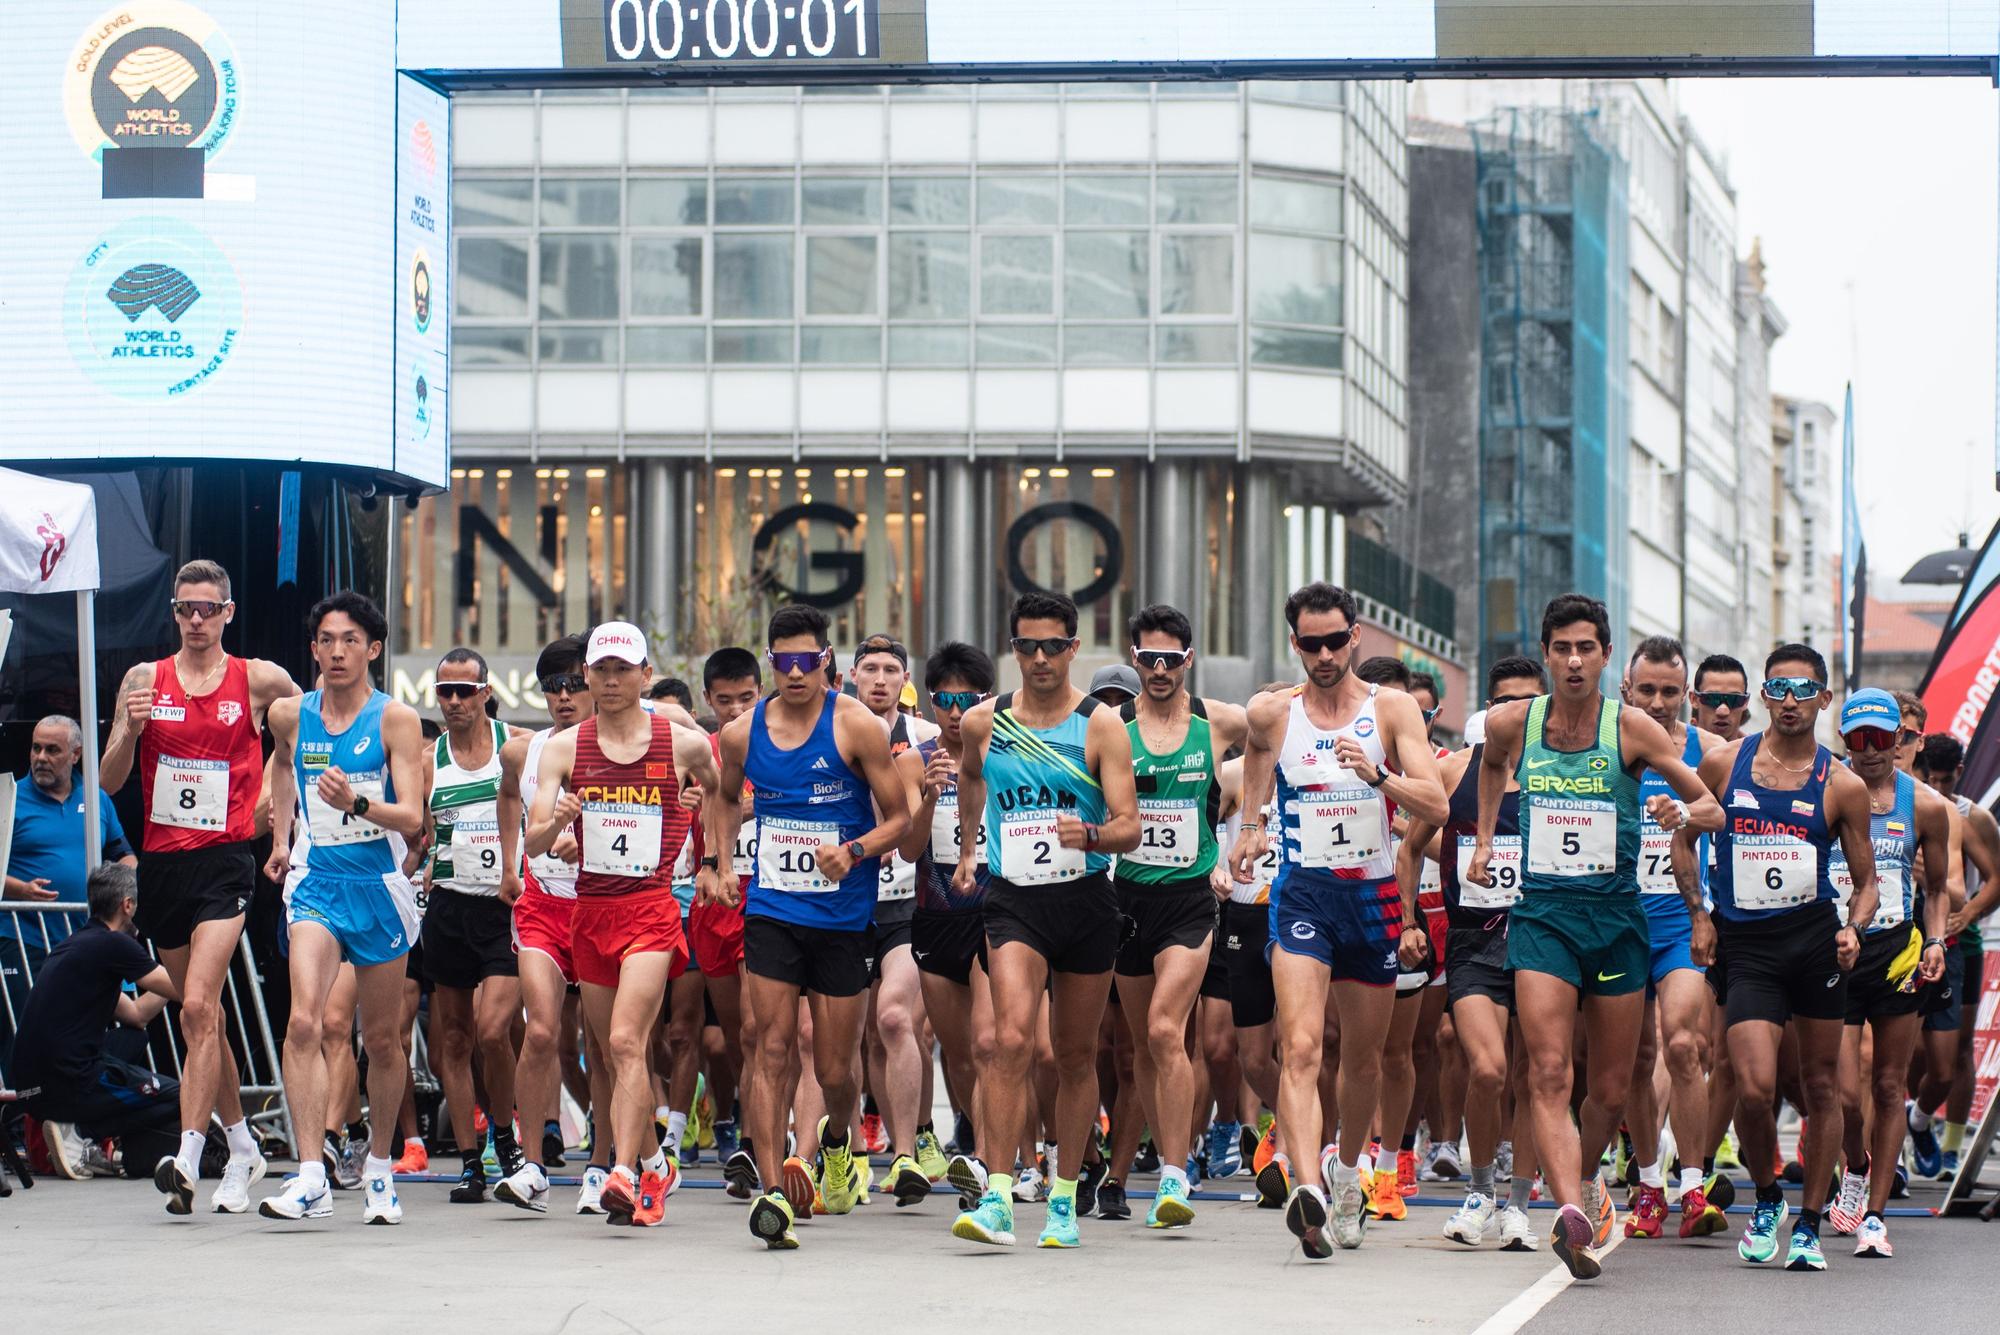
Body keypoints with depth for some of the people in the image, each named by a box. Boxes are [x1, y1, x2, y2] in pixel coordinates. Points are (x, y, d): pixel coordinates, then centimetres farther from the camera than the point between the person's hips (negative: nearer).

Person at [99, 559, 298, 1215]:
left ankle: (188, 1158, -23)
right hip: (160, 860, 4)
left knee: (198, 1008, -19)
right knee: (203, 1016, 12)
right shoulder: (144, 680, 7)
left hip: (224, 860, -4)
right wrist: (130, 730, -14)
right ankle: (242, 1149, 26)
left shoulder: (257, 680, 1)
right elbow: (109, 781, 5)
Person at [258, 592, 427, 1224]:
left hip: (379, 885, -1)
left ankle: (379, 1165, 31)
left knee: (381, 1038, 10)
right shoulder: (291, 714, 5)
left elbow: (412, 818, -13)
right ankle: (310, 1178, -25)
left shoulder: (396, 719, -6)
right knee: (304, 1021, -19)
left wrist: (357, 803, -31)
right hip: (316, 881, 1)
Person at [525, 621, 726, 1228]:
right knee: (614, 1054, 12)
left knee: (626, 1042, -20)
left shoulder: (684, 743, -1)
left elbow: (720, 790, 21)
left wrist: (711, 864, 22)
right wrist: (557, 821, -25)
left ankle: (625, 1175, -26)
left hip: (651, 909, -4)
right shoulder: (564, 748, 2)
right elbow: (533, 842, -4)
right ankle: (655, 1165, 30)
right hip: (588, 908, 4)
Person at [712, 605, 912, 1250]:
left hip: (844, 914, -2)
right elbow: (728, 798, 25)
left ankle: (837, 1140, 40)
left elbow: (900, 818, -4)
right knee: (771, 1047, -12)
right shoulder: (742, 732, 4)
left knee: (835, 1070, 6)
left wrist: (854, 851, -21)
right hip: (771, 908, 2)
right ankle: (773, 1191, -15)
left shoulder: (856, 725, -7)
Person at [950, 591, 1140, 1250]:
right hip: (1013, 900, 0)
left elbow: (1130, 826, -10)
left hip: (1086, 900, 0)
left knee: (1076, 1054, 10)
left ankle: (1064, 1200, 22)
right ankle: (997, 1198, -23)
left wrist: (1091, 834, -30)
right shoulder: (984, 723, 4)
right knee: (1012, 1040, -19)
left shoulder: (1101, 725, -4)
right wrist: (967, 850, 32)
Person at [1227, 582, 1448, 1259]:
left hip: (1374, 896, 1)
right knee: (1300, 1048, -20)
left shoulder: (1393, 709, -1)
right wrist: (1249, 826, 20)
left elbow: (1435, 806, -10)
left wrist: (1377, 775, -26)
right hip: (1302, 892, -1)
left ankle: (1347, 1171, 39)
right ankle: (1307, 1187, -34)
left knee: (1363, 1056, 15)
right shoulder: (1273, 713, 2)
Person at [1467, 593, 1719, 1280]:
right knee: (1550, 1072, -19)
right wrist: (1484, 842, 21)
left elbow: (1712, 807, -1)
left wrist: (1682, 812, -22)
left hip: (1617, 915, 0)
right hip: (1542, 914, 0)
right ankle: (1572, 1210, -32)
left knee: (1611, 1089, 10)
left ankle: (1585, 1176, 39)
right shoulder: (1512, 724, 2)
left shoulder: (1631, 728, -5)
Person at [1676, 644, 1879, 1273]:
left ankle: (1808, 1226, 20)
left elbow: (1865, 880, 9)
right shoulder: (1723, 763, 3)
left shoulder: (1843, 786, 2)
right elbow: (1685, 839, 15)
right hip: (1744, 945, -1)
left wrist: (1852, 930, -10)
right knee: (1754, 1087, -14)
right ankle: (1767, 1199, 13)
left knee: (1821, 1086, 7)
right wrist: (1698, 915, 5)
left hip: (1815, 941, 1)